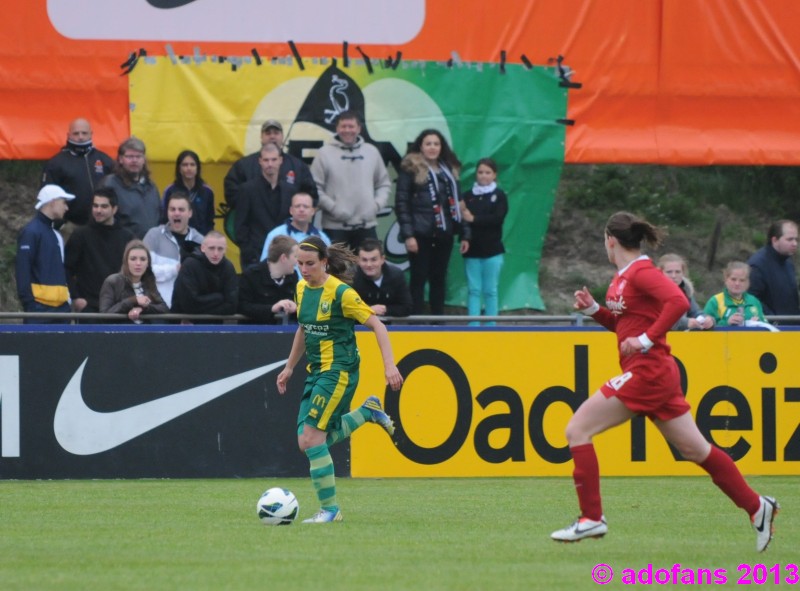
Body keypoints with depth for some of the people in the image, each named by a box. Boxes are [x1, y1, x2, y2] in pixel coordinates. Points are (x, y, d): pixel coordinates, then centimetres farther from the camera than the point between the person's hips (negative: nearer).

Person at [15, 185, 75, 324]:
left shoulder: (56, 234, 20)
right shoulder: (31, 232, -7)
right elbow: (22, 268, -13)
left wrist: (68, 296, 16)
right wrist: (28, 301, -19)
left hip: (61, 306, 9)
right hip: (40, 306, -9)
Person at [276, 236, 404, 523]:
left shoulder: (340, 292, -15)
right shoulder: (302, 288, 7)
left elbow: (377, 326, -13)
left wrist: (389, 365, -21)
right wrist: (289, 367, 26)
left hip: (339, 369, -8)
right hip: (316, 370, 8)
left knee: (312, 439, -14)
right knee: (309, 441, 5)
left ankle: (330, 509, -4)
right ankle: (368, 411, 24)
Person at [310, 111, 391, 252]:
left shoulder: (372, 152, 9)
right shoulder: (325, 153, -2)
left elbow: (384, 184, 16)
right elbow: (315, 188, -5)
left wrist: (378, 204, -1)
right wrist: (333, 207, -14)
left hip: (366, 225, 3)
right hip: (335, 226, -3)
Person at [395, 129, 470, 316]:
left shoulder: (450, 170, 14)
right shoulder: (411, 168, -1)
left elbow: (457, 204, 17)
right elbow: (401, 203, -6)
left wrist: (464, 234, 11)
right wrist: (408, 234, -14)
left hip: (443, 234, 5)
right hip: (421, 235, -5)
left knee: (439, 279, 8)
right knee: (419, 279, -3)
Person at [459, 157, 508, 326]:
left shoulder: (499, 195, 2)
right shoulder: (467, 196, 8)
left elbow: (498, 218, -11)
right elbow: (461, 217, 2)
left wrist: (474, 219, -17)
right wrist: (460, 214, -21)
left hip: (492, 250, -2)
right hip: (472, 250, 2)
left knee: (490, 291, 2)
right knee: (473, 290, 2)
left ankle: (490, 326, 6)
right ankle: (473, 326, 3)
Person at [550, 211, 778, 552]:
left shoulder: (641, 272, -12)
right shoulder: (624, 277, 15)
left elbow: (678, 302, -26)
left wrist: (646, 340, -24)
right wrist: (592, 309, 10)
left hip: (647, 371, -10)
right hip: (652, 374, 10)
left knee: (577, 429, -8)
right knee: (696, 450, 12)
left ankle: (591, 518, -7)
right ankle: (756, 507, 16)